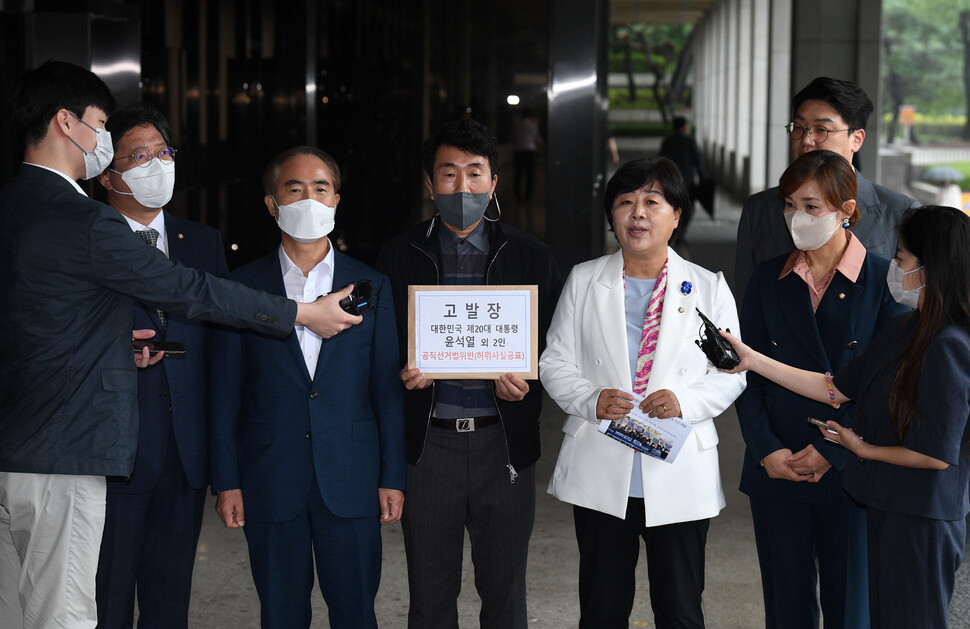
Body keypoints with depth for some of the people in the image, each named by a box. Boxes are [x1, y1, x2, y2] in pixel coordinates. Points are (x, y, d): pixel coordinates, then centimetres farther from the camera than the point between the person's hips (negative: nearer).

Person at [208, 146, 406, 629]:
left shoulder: (372, 287, 7)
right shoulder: (242, 288, 4)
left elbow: (387, 389, 5)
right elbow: (224, 392, 4)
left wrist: (392, 478, 0)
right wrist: (225, 481, -1)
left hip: (352, 480, 0)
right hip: (270, 483, 0)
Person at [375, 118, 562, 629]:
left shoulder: (530, 257, 5)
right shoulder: (399, 256, 5)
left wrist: (522, 378, -14)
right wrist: (404, 372, -14)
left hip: (504, 443, 0)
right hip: (428, 443, 0)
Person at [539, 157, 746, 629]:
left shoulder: (708, 288, 4)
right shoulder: (584, 281, 7)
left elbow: (730, 373, 3)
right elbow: (554, 363, 6)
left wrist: (685, 402, -16)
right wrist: (590, 400, -13)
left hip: (679, 478, -1)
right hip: (600, 476, 1)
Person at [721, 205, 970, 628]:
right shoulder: (904, 330, 7)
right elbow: (836, 388, 12)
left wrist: (864, 449, -6)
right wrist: (752, 360, 9)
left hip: (921, 522, -9)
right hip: (886, 507, 9)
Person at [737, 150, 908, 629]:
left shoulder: (882, 281, -3)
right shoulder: (769, 280, 7)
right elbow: (747, 373, 7)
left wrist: (834, 451, -12)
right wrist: (766, 449, -6)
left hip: (850, 474, -3)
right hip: (776, 471, 3)